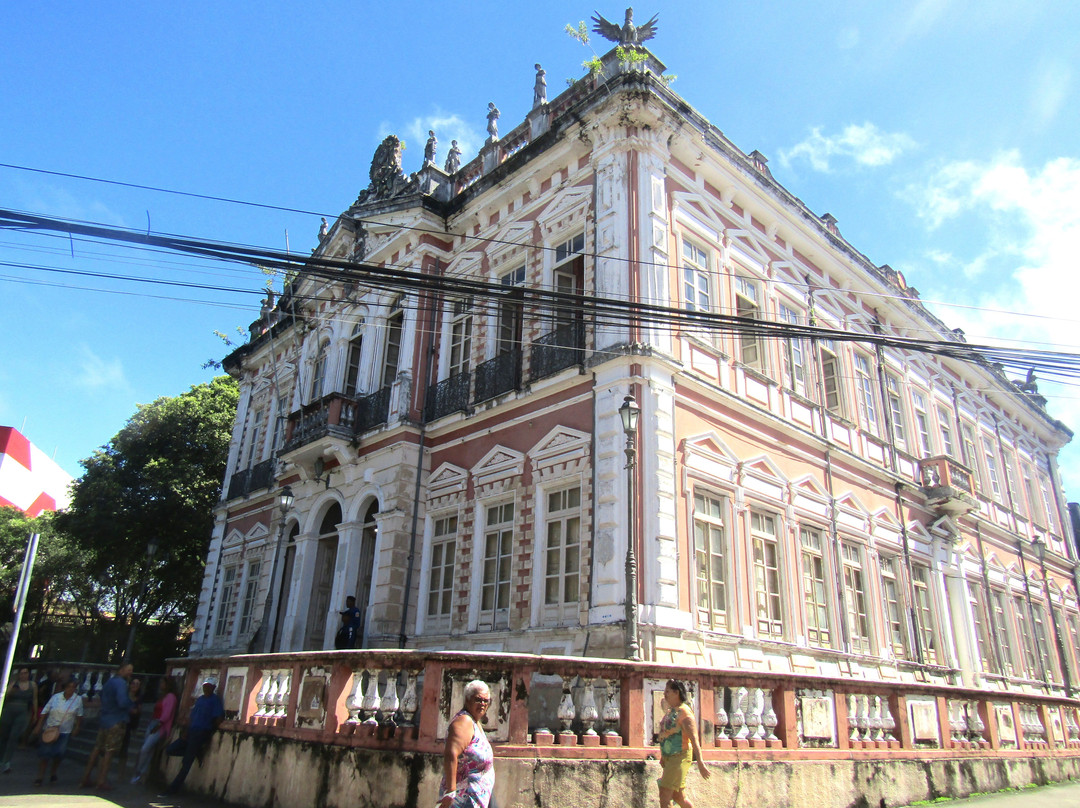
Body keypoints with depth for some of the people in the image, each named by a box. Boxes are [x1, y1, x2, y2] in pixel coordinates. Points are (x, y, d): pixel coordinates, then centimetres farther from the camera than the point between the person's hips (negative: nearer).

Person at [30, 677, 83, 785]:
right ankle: (40, 777, 10)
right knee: (45, 753, -3)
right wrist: (38, 726, -4)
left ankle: (53, 774, 21)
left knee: (59, 754, -4)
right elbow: (45, 712, 0)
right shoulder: (56, 697, -4)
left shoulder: (78, 699, -3)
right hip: (49, 729, 0)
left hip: (64, 732, 0)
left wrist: (77, 728, 3)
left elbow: (79, 716, 6)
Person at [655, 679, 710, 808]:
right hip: (669, 758, 9)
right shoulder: (670, 711, 12)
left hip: (680, 757, -9)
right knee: (678, 796, 15)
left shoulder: (684, 712, -15)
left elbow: (693, 738, -20)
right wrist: (662, 756, 22)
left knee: (664, 795, -9)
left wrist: (700, 763, -23)